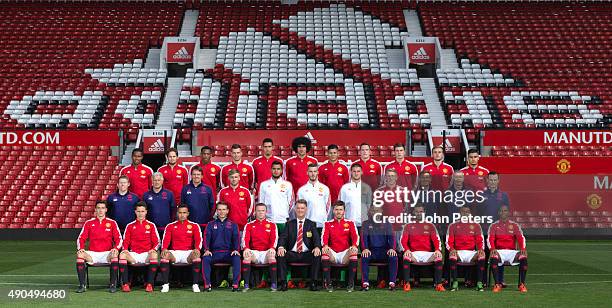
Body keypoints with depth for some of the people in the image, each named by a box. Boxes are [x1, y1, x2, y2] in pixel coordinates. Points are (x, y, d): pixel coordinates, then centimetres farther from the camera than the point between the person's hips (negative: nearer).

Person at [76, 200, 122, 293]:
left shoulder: (112, 223, 7)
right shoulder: (89, 223, 10)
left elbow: (119, 239, 4)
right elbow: (81, 238, 8)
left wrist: (116, 248, -16)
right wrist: (81, 248, -12)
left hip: (107, 253, -1)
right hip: (92, 254, 1)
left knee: (115, 255, -35)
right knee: (80, 254, -28)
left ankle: (113, 285, -25)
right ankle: (82, 285, -25)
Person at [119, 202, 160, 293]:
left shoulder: (151, 225, 11)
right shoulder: (130, 226, 14)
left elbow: (157, 242, 8)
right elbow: (125, 241, 11)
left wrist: (153, 249, -13)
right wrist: (125, 249, -11)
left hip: (147, 254, -1)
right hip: (133, 254, 1)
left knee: (154, 255, -35)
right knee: (122, 255, -30)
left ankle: (149, 284, -30)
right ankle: (125, 284, -27)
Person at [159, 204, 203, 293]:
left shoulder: (194, 226, 12)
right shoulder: (170, 226, 15)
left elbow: (198, 239, 0)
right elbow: (166, 239, 3)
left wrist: (197, 249, -23)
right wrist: (164, 249, -20)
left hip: (188, 252, -1)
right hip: (175, 253, 1)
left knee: (196, 255, -35)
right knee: (165, 255, -32)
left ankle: (195, 285, -30)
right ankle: (165, 284, -28)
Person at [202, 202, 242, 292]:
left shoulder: (233, 225, 15)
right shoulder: (211, 225, 16)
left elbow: (236, 238, 3)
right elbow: (207, 238, 3)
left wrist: (236, 250, -16)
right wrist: (206, 250, -16)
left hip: (228, 253, -1)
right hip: (214, 253, 1)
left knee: (237, 258, -32)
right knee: (206, 258, -31)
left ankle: (235, 284, -32)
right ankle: (207, 284, -29)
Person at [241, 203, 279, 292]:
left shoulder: (272, 225, 12)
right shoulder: (249, 225, 14)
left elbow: (274, 238, -1)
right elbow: (245, 238, 0)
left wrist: (272, 248, -23)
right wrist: (246, 248, -22)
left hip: (266, 252, -1)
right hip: (254, 252, 1)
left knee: (272, 255, -35)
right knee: (246, 255, -32)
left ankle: (273, 284, -30)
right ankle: (246, 284, -29)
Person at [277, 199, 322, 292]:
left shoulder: (311, 224, 12)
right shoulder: (290, 224, 15)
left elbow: (316, 238, -2)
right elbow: (283, 237, 3)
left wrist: (317, 247, -26)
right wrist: (281, 247, -21)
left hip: (307, 254, -1)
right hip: (292, 254, 1)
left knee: (317, 256, -31)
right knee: (280, 255, -28)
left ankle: (313, 283, -24)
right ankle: (283, 282, -23)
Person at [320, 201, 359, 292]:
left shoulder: (350, 223, 13)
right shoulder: (328, 224, 13)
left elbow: (355, 236, -2)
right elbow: (324, 236, -3)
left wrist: (354, 246, -26)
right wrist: (325, 245, -27)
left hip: (345, 254, 0)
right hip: (333, 253, 0)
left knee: (354, 252, -33)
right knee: (324, 251, -33)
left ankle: (351, 283, -25)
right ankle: (328, 283, -26)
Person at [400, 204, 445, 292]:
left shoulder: (430, 226, 16)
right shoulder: (408, 226, 15)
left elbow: (436, 239, 5)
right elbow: (404, 240, 4)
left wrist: (437, 250, -16)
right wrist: (407, 250, -18)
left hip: (428, 254, 1)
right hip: (414, 254, 0)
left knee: (438, 257, -30)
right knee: (406, 257, -33)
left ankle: (439, 284, -26)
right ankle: (407, 284, -30)